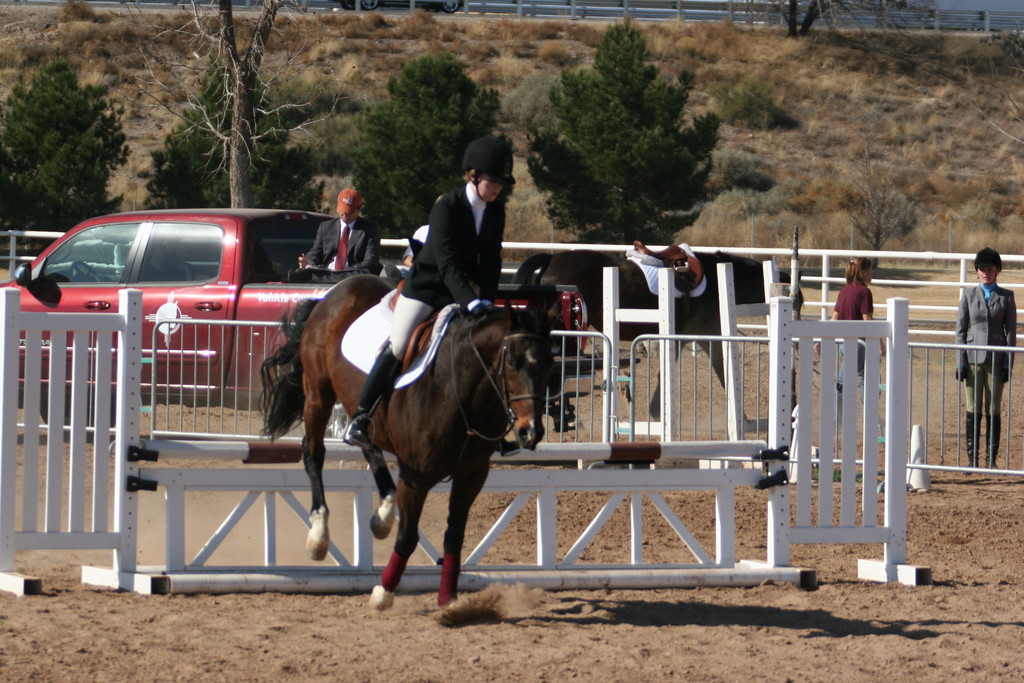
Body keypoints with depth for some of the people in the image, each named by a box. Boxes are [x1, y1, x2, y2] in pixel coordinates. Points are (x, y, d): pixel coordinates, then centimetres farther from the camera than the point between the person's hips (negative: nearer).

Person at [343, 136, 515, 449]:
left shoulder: (496, 212, -5)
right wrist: (470, 302, -41)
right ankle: (360, 417, 0)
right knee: (396, 348, -9)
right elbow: (447, 262, -31)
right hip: (427, 285, -6)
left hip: (461, 290, 6)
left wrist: (486, 300, -19)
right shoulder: (446, 207, -23)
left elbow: (490, 260, -4)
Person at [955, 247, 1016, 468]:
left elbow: (1011, 331, 3)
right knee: (973, 410, 1)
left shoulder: (1006, 297, 3)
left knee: (993, 410, 2)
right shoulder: (969, 296, 5)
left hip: (996, 359, -1)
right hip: (973, 357, 1)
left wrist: (1008, 363, -4)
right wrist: (961, 361, -3)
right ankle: (972, 458, 6)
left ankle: (992, 459, 7)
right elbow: (960, 329, 5)